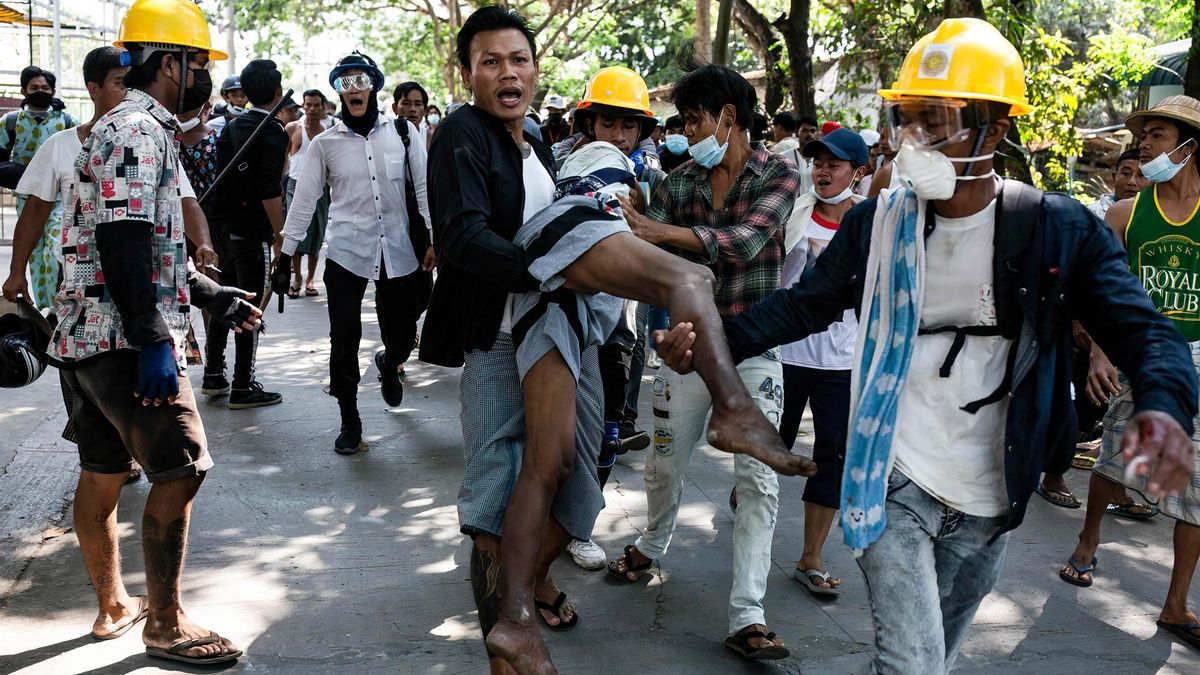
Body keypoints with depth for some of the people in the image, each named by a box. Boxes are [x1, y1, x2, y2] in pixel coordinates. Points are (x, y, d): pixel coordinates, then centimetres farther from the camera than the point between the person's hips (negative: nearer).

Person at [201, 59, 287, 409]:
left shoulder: (231, 126, 11)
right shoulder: (273, 131, -12)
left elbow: (220, 176, 14)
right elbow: (270, 191, -19)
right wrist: (279, 233, -12)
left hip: (223, 226, 8)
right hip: (252, 231, -8)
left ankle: (213, 376, 25)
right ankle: (243, 387, 3)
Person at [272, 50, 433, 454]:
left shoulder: (403, 132, 2)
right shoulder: (325, 144, 2)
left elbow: (424, 188, 3)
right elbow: (303, 201, 4)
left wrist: (433, 240, -4)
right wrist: (286, 256, 1)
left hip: (399, 252, 1)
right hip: (346, 253, 0)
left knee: (402, 338, 9)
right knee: (344, 340, -2)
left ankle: (388, 364, 46)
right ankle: (349, 421, 15)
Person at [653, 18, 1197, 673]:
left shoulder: (1056, 229, -8)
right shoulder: (876, 222, -3)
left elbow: (1140, 327, -10)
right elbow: (805, 303, 2)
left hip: (990, 501, 1)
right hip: (894, 480, -1)